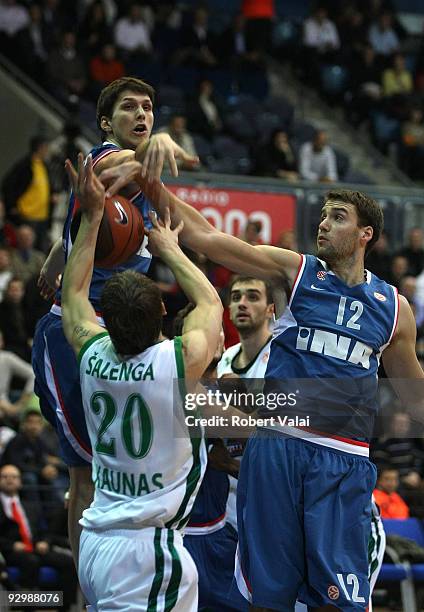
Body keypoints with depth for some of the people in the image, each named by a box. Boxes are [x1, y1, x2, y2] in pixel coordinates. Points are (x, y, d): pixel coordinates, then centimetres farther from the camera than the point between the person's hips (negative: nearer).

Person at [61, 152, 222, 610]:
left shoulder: (92, 355, 0)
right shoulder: (182, 361, -12)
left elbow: (73, 294, 23)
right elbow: (210, 301, 12)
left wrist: (91, 217, 24)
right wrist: (170, 250, 26)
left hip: (94, 543, 6)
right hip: (148, 551, -6)